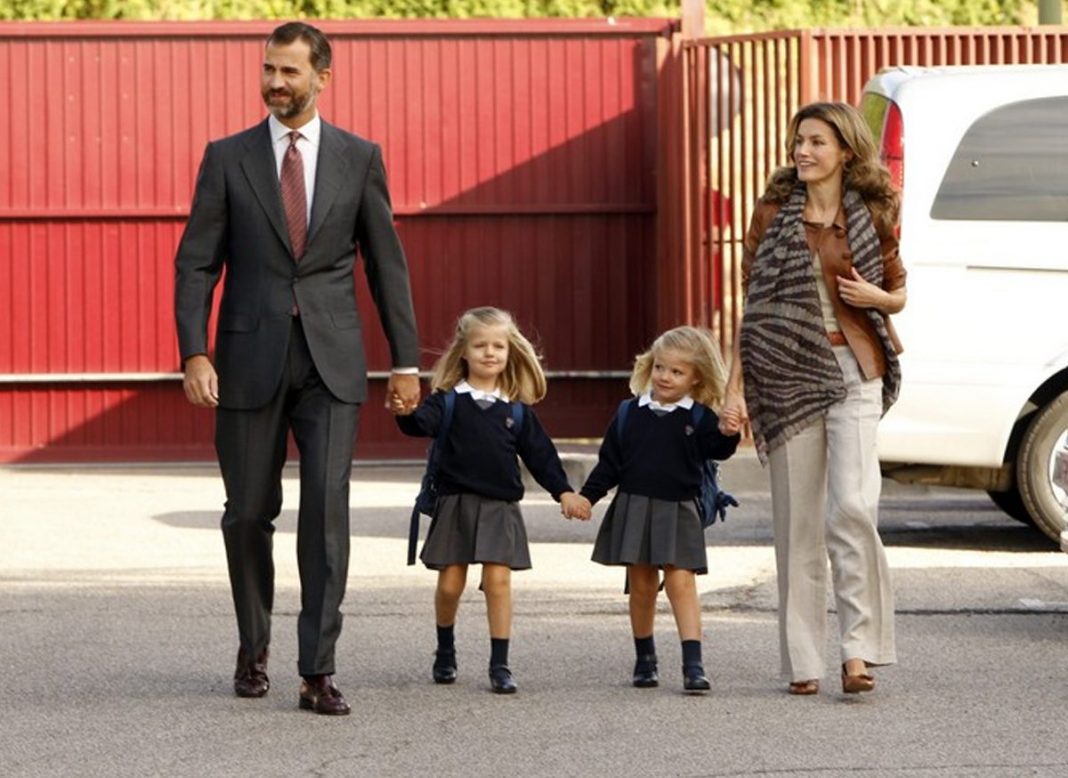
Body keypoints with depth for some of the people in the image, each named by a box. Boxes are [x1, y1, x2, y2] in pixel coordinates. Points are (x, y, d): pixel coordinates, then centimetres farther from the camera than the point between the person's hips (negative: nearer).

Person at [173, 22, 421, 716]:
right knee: (250, 511, 7)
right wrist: (195, 353, -10)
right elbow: (196, 263, 2)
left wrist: (406, 360, 5)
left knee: (327, 507, -10)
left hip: (331, 361, 0)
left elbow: (387, 263, 9)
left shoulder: (359, 158, 6)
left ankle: (319, 670, -9)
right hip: (250, 359, 1)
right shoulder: (228, 158, 4)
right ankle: (254, 648, 28)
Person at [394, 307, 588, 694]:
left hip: (500, 506, 1)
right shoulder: (449, 400, 0)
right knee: (450, 582, 3)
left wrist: (563, 491, 3)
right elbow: (424, 422, -18)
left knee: (498, 579, -7)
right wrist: (406, 414, -41)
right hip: (456, 502, -1)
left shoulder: (517, 409, 7)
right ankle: (445, 650, 27)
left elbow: (539, 452, 11)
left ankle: (500, 665, -2)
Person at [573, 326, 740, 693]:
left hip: (678, 512, -2)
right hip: (634, 508, 2)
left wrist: (727, 433, -33)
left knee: (681, 582, -9)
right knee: (641, 585, 9)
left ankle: (693, 664, -12)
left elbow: (716, 449, -13)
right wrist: (587, 496, 3)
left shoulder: (698, 419, 0)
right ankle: (644, 659, 22)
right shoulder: (630, 414, 5)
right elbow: (609, 462, 8)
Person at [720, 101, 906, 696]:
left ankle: (860, 645, -10)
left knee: (852, 506, -16)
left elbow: (898, 291, 18)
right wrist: (736, 387, 3)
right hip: (787, 373, 1)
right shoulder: (774, 215, 6)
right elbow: (754, 306, 7)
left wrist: (876, 297, -6)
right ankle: (804, 662, 7)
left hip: (854, 371, -1)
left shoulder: (871, 216, 6)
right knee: (799, 519, 2)